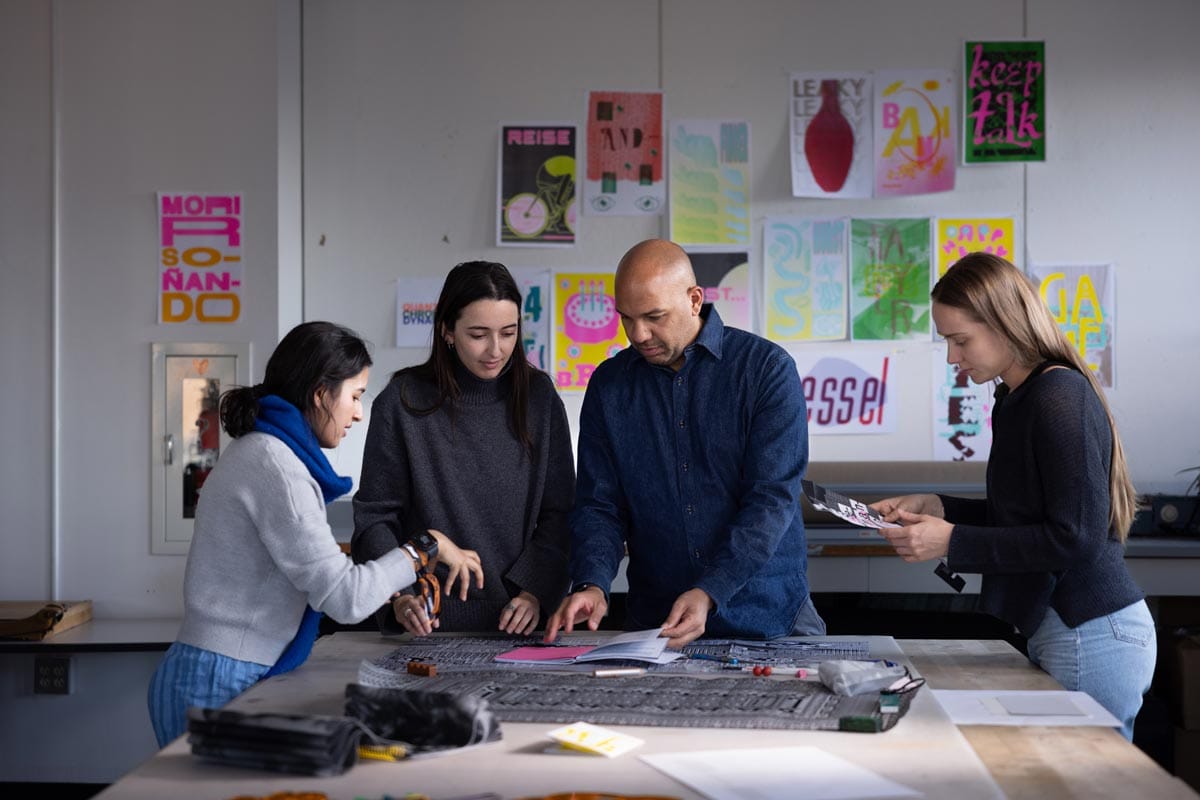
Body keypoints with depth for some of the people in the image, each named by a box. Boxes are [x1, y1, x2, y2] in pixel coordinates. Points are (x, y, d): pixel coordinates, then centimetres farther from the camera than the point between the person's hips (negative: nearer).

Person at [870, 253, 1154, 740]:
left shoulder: (1060, 398, -17)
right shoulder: (1017, 399, 13)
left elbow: (1077, 538, -21)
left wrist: (954, 542, -18)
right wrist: (937, 509, 8)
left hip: (1091, 639, -9)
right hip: (1059, 632, 9)